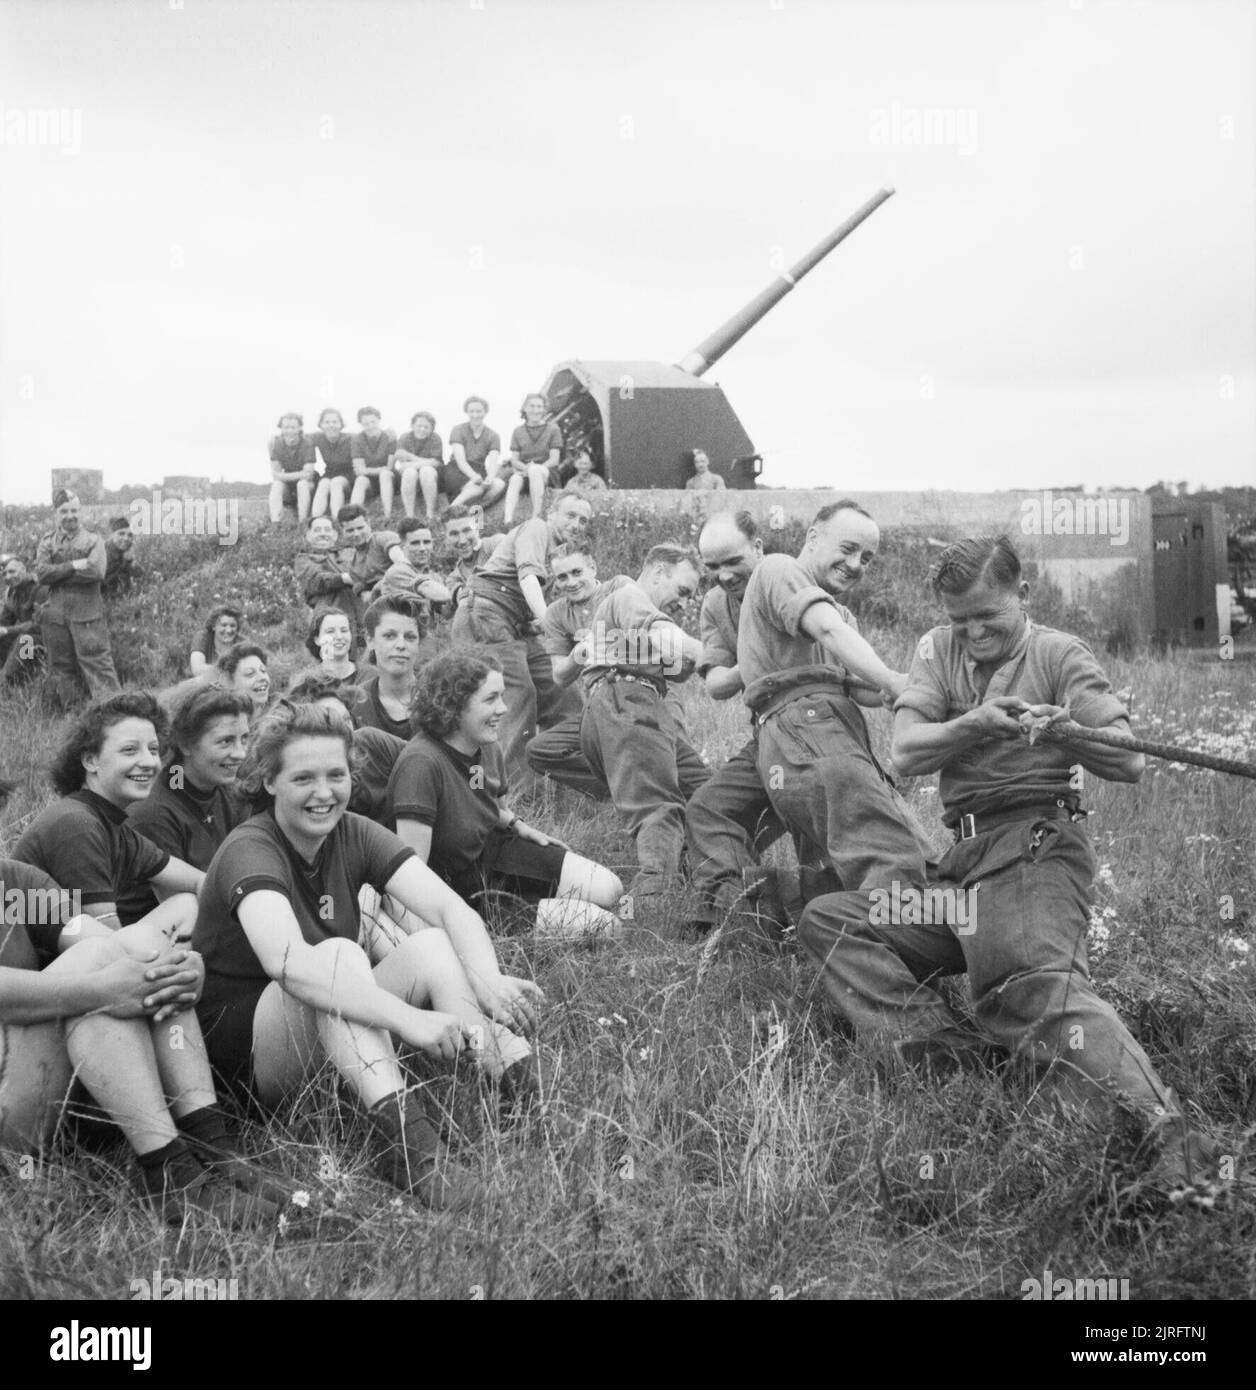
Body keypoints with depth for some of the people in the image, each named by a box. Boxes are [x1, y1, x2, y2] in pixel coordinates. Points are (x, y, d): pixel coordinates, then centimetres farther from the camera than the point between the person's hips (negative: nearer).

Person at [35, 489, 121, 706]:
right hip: (55, 613, 3)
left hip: (87, 613, -3)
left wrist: (57, 573, -9)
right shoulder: (47, 542, 11)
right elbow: (41, 574, -4)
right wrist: (73, 565, -15)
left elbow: (97, 571, -13)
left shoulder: (93, 540, 3)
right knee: (60, 667, 9)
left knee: (97, 662, -7)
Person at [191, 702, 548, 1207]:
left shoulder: (354, 835, -1)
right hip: (241, 1044, -6)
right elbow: (287, 961, -38)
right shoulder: (249, 851, -19)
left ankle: (521, 1095, -31)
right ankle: (401, 1138, -47)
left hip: (340, 1040, 6)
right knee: (337, 954, -32)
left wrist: (488, 980, -34)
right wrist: (408, 1019, -49)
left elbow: (451, 907, -13)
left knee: (431, 946, -16)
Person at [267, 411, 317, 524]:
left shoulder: (307, 444, -17)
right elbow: (275, 475, -14)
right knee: (276, 485, -28)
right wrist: (300, 474, -23)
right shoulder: (277, 444, -9)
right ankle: (275, 525, -36)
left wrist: (284, 476, -23)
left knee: (302, 484, -34)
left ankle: (303, 524, -36)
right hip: (287, 486, 2)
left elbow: (308, 474, -23)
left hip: (307, 484, -2)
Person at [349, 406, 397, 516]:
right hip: (367, 479, 0)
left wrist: (369, 470, -22)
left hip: (387, 479, 0)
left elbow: (390, 467, -12)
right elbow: (359, 470, -12)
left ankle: (388, 514, -42)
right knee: (361, 480, -32)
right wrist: (382, 469, -17)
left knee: (385, 474, -32)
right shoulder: (358, 439, -7)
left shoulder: (389, 436, -9)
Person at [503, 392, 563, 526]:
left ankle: (536, 518, -43)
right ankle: (508, 522, -55)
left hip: (547, 472, -2)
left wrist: (534, 468, -19)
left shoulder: (553, 429, 6)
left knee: (534, 471, -38)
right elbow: (514, 460, 9)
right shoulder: (518, 431, 15)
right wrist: (526, 467, -15)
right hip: (523, 470, 2)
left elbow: (554, 459, -2)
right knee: (515, 480, -35)